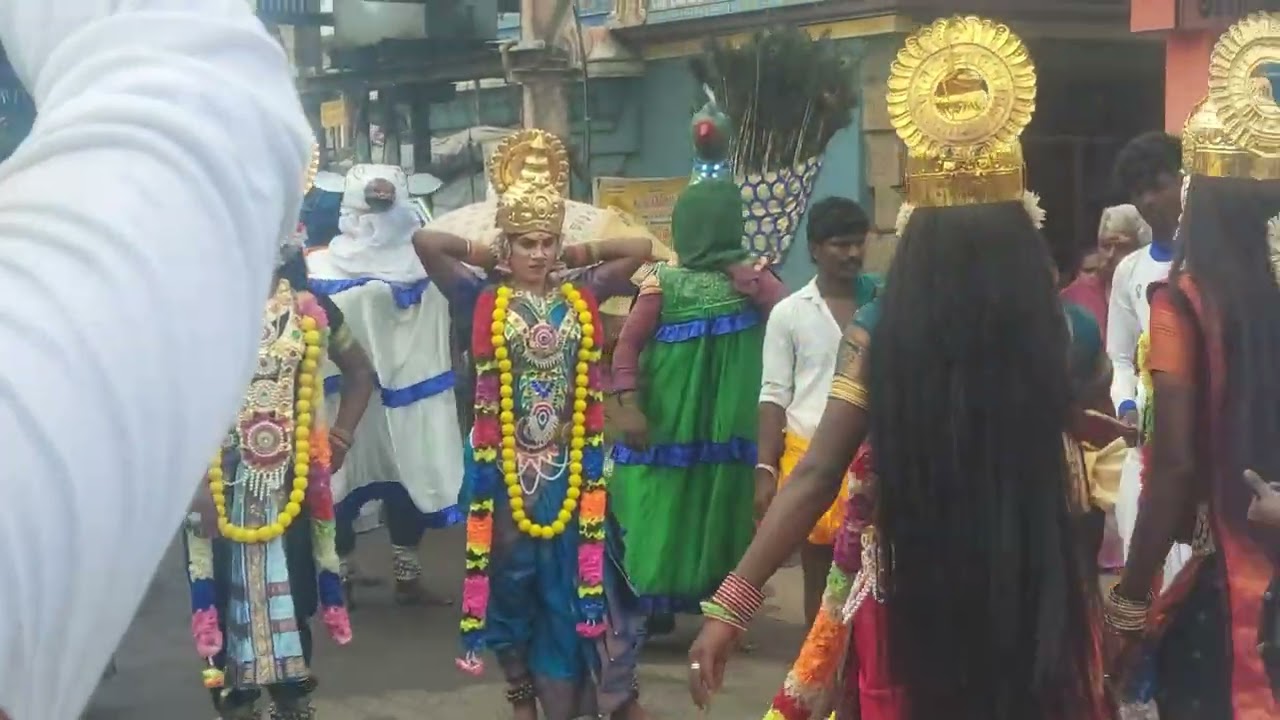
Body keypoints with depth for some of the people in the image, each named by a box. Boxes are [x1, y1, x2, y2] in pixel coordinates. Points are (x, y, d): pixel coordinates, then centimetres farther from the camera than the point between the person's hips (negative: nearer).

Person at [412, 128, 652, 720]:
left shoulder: (580, 297, 2)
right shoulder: (483, 300, -4)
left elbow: (641, 247, 3)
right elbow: (424, 243, -13)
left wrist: (575, 256, 3)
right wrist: (490, 257, -3)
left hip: (571, 464, 1)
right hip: (507, 465, -1)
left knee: (581, 573, 5)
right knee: (512, 578, 10)